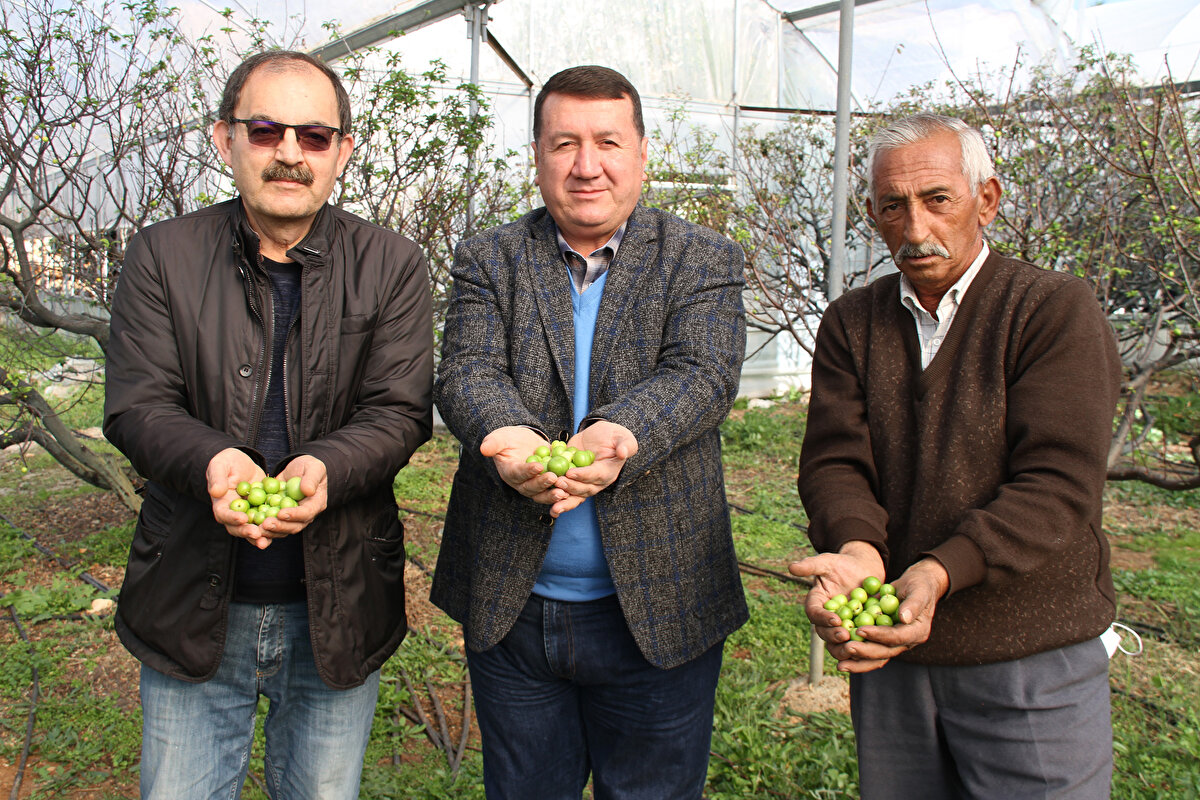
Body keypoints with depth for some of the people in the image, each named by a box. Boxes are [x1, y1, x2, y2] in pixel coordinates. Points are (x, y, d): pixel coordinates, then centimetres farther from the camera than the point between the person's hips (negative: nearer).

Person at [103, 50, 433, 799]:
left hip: (336, 607, 0)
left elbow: (401, 410, -8)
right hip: (194, 606, 1)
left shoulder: (393, 266, -2)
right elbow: (135, 406, -6)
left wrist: (324, 468, -29)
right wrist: (211, 461, -28)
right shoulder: (162, 255, 0)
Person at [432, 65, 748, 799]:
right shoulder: (489, 261, 5)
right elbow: (467, 373, -9)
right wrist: (510, 439, -33)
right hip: (509, 604, 2)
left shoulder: (704, 261, 1)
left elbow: (702, 376, -14)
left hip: (659, 607, -1)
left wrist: (617, 435, -35)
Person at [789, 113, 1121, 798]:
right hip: (890, 649, 4)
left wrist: (940, 572, -32)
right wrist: (856, 549, -26)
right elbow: (833, 461, -5)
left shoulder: (1057, 309, -8)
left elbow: (1058, 485, -17)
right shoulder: (852, 323, 5)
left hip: (1031, 664, -3)